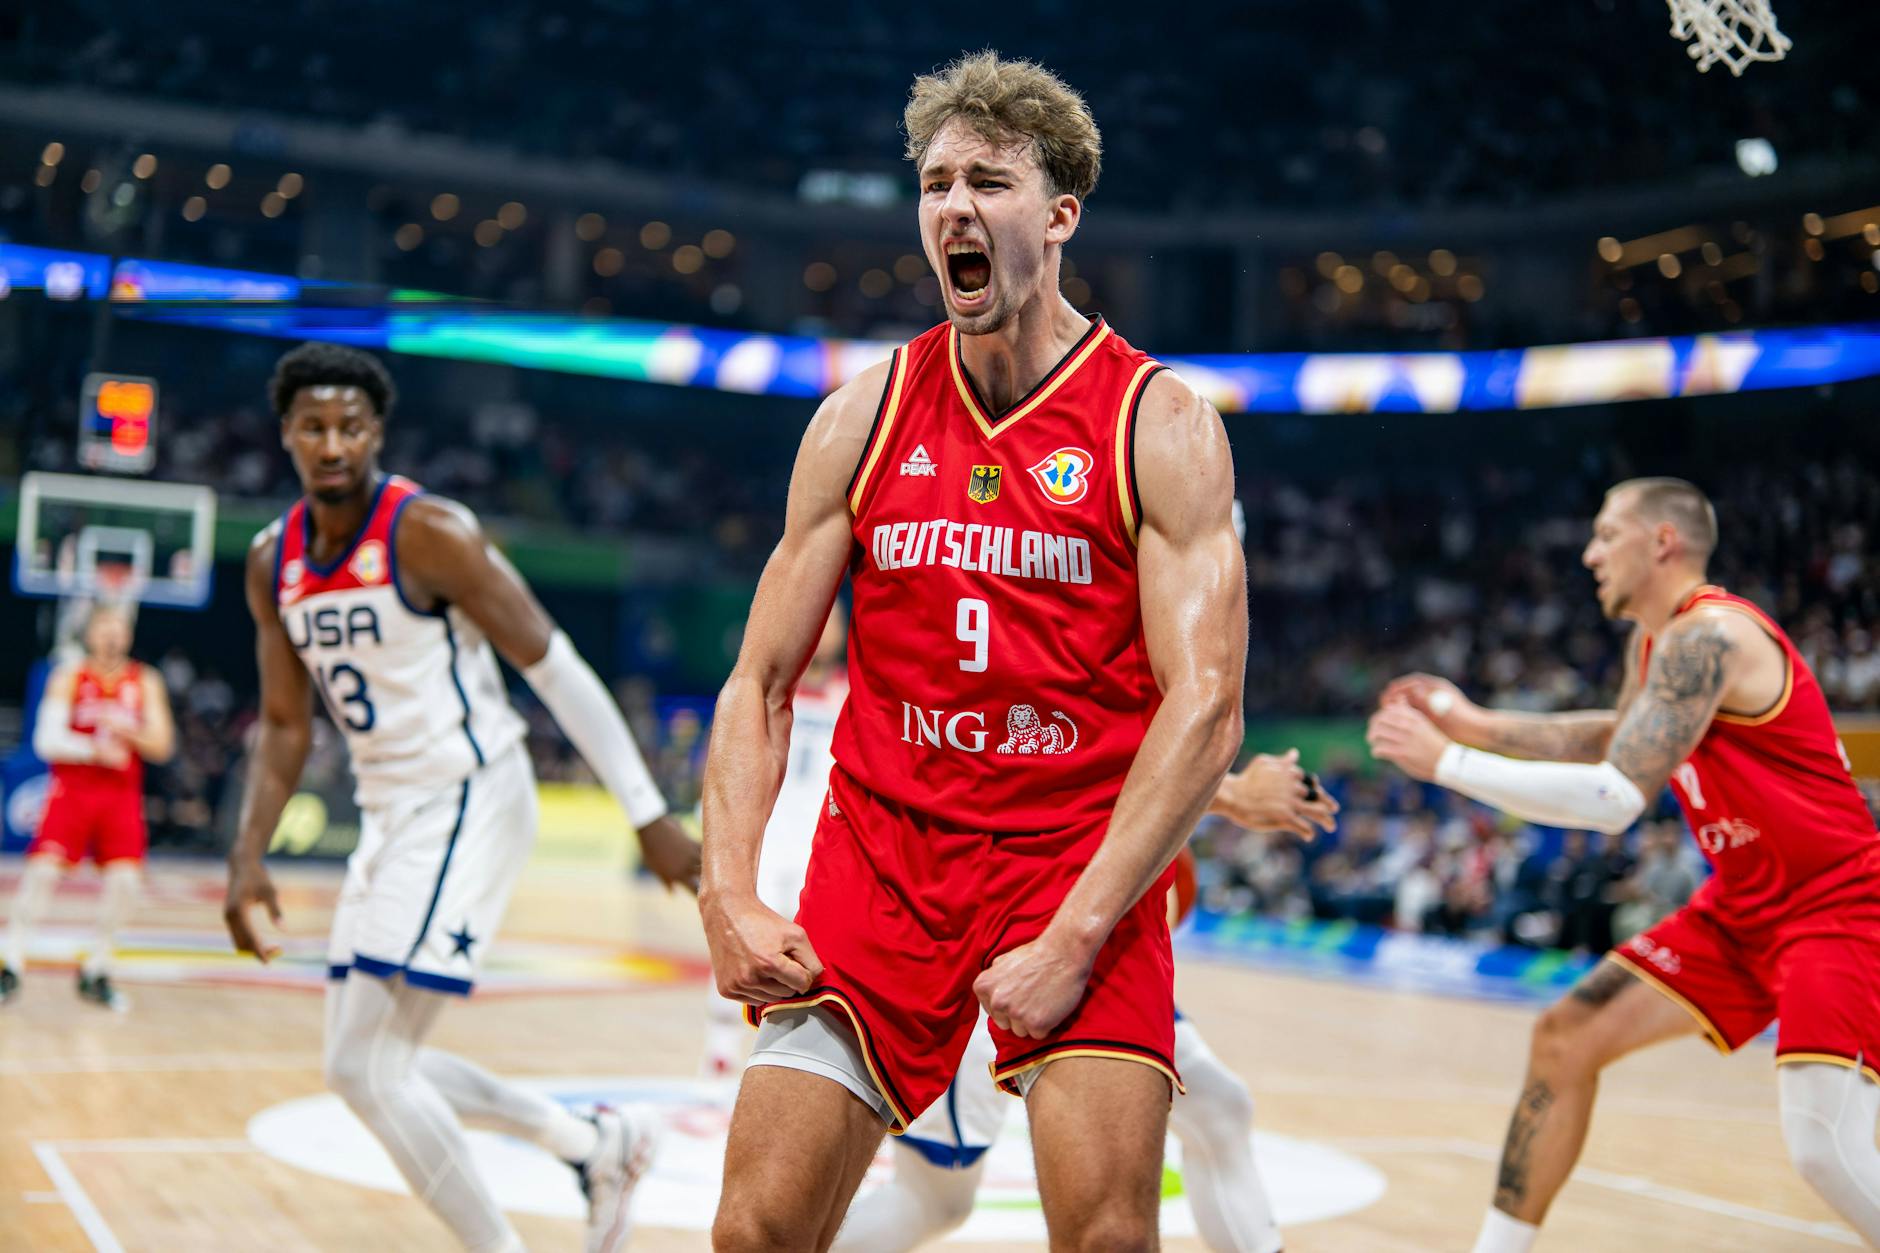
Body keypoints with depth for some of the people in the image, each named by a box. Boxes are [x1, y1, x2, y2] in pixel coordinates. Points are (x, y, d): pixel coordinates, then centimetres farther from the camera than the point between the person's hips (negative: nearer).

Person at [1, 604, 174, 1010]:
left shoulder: (146, 682, 7)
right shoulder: (69, 677, 0)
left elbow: (163, 745, 2)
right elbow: (47, 739, -9)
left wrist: (127, 731, -16)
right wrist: (96, 750, -21)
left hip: (122, 795, 2)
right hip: (72, 789, -2)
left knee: (124, 881, -8)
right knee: (42, 870, -14)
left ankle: (96, 974, 8)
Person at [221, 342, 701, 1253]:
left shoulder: (428, 532, -16)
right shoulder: (273, 562, 6)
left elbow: (555, 669, -16)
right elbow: (284, 726, 13)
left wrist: (649, 818, -18)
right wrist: (248, 860, 2)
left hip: (469, 800, -8)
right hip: (390, 812, 8)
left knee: (367, 1067, -13)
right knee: (367, 1064, 13)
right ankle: (594, 1146, 26)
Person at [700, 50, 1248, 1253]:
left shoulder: (1161, 424, -4)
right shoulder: (865, 413, 5)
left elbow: (1204, 711, -12)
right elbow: (761, 683, 6)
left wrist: (1073, 937, -19)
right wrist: (731, 896, -7)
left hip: (1083, 856, -2)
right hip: (882, 848, 3)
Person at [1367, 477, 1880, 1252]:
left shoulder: (1707, 636, -23)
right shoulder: (1654, 643, 7)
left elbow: (1613, 801, -30)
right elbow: (1622, 739, 28)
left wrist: (1447, 762, -23)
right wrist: (1481, 726, 18)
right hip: (1741, 906, 10)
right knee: (1565, 1040, 6)